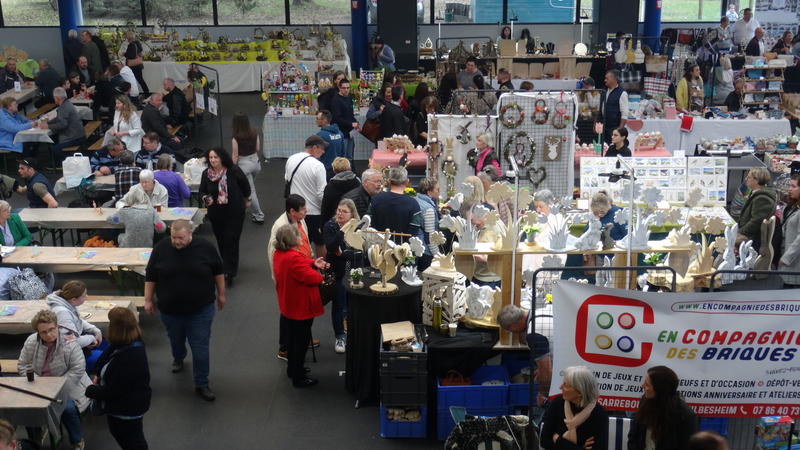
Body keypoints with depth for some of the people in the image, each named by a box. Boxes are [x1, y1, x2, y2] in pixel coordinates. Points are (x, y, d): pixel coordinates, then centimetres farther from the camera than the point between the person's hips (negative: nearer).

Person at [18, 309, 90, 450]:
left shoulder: (69, 344, -18)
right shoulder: (31, 342, -4)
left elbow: (77, 370, -17)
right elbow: (23, 365, 2)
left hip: (68, 388, -4)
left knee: (68, 409, -30)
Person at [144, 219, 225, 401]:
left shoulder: (205, 247, -12)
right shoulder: (161, 248, -10)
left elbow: (218, 271, 2)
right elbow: (150, 276, 0)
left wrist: (221, 294, 7)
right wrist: (148, 300, 3)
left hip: (200, 309, -2)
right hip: (170, 309, 2)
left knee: (201, 348, -1)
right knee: (176, 339, 24)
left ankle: (201, 385, 10)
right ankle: (178, 358, 56)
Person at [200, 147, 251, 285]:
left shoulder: (233, 171, -13)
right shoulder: (206, 174, -4)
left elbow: (245, 186, 2)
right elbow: (202, 191, 5)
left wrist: (246, 200, 15)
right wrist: (205, 198, -18)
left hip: (235, 212, -4)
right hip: (216, 213, 4)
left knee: (231, 241, -8)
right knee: (221, 241, 12)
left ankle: (229, 273, -5)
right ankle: (228, 266, 31)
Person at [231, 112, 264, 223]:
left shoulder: (236, 138, -20)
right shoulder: (254, 132, -7)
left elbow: (235, 156, -14)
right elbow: (258, 148, 3)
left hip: (244, 164, -6)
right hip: (255, 161, 6)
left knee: (250, 191, 5)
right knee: (249, 186, 26)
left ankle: (258, 216, 11)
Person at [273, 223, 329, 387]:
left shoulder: (279, 253, -1)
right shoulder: (294, 258, -32)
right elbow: (312, 278, -29)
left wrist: (312, 263, -9)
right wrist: (319, 276, -7)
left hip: (289, 305, 10)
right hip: (301, 307, -10)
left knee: (292, 337, 24)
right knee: (301, 341, 4)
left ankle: (292, 369, 40)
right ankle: (298, 378, 14)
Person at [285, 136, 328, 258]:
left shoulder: (291, 160, -1)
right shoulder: (317, 166, -20)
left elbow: (286, 179, 15)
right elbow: (322, 193, -19)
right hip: (314, 212, -5)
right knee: (320, 243, 13)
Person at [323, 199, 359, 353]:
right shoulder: (330, 226, -8)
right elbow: (330, 247, -23)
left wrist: (343, 254, -18)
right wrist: (342, 231, -31)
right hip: (336, 272, -1)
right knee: (338, 304, 4)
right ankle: (340, 336, 19)